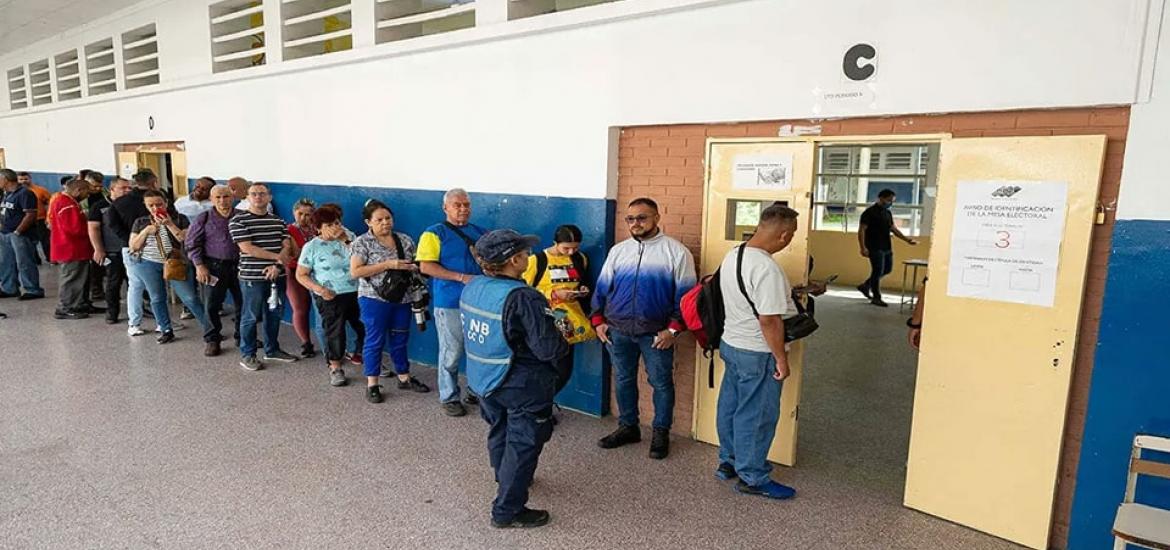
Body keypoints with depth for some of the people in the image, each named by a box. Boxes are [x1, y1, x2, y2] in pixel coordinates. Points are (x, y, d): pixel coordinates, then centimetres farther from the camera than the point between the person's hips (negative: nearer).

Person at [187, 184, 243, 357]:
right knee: (211, 305, 0)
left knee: (243, 303, 7)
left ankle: (242, 336, 23)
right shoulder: (203, 219, 1)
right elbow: (193, 243, 2)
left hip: (239, 266, 1)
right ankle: (211, 340, 14)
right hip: (214, 267, -1)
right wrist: (199, 265, -7)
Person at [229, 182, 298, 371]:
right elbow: (247, 248, -14)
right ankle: (247, 355, 16)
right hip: (252, 277, -5)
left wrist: (277, 265, -14)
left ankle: (272, 350, 29)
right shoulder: (238, 220, -6)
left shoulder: (278, 220, 9)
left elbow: (287, 246, 3)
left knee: (275, 314, 14)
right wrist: (278, 257, -11)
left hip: (277, 276, 5)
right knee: (251, 317, 3)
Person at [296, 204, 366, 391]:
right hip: (331, 297, -4)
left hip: (356, 293, 4)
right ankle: (335, 369, 23)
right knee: (335, 332, 4)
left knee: (366, 328, 9)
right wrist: (319, 289, -18)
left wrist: (345, 241, -10)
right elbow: (301, 275, -4)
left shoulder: (346, 238, 7)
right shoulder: (311, 247, -4)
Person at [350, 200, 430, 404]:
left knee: (400, 339, 15)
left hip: (402, 299, 5)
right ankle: (372, 384, 15)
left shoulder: (405, 239, 7)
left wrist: (413, 267, -8)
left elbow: (414, 264, 17)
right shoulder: (362, 243, -7)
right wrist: (387, 264, -21)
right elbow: (355, 272, -15)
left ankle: (404, 378, 28)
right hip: (375, 299, -4)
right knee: (375, 341, 4)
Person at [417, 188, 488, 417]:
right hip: (450, 304, -5)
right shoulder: (434, 233, -3)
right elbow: (425, 266, -12)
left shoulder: (480, 233, 13)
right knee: (451, 354, 3)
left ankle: (477, 392, 29)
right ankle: (449, 398, 18)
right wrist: (462, 277, -18)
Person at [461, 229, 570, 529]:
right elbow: (549, 349, -28)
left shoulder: (471, 288, -4)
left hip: (482, 378, 8)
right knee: (523, 443, 7)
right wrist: (563, 340, -4)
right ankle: (507, 510, 17)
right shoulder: (523, 298, -28)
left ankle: (506, 481, 49)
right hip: (522, 386, -8)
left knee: (499, 431, 26)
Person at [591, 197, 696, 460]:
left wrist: (673, 329, -12)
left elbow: (685, 295, -6)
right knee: (623, 380, 15)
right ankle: (628, 427, 32)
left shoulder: (676, 252, -4)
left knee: (661, 383, 8)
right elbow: (602, 288, 11)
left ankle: (661, 432, 25)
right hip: (618, 330, 4)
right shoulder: (618, 251, 8)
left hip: (656, 332, -3)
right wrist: (598, 320, 4)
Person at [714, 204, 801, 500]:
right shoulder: (767, 268, -26)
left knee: (730, 406, 19)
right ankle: (752, 478, 19)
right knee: (756, 415, 5)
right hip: (757, 353, -9)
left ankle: (728, 462, 34)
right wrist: (781, 359, -15)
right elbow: (769, 320, -25)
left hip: (730, 343, 9)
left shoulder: (732, 255, 2)